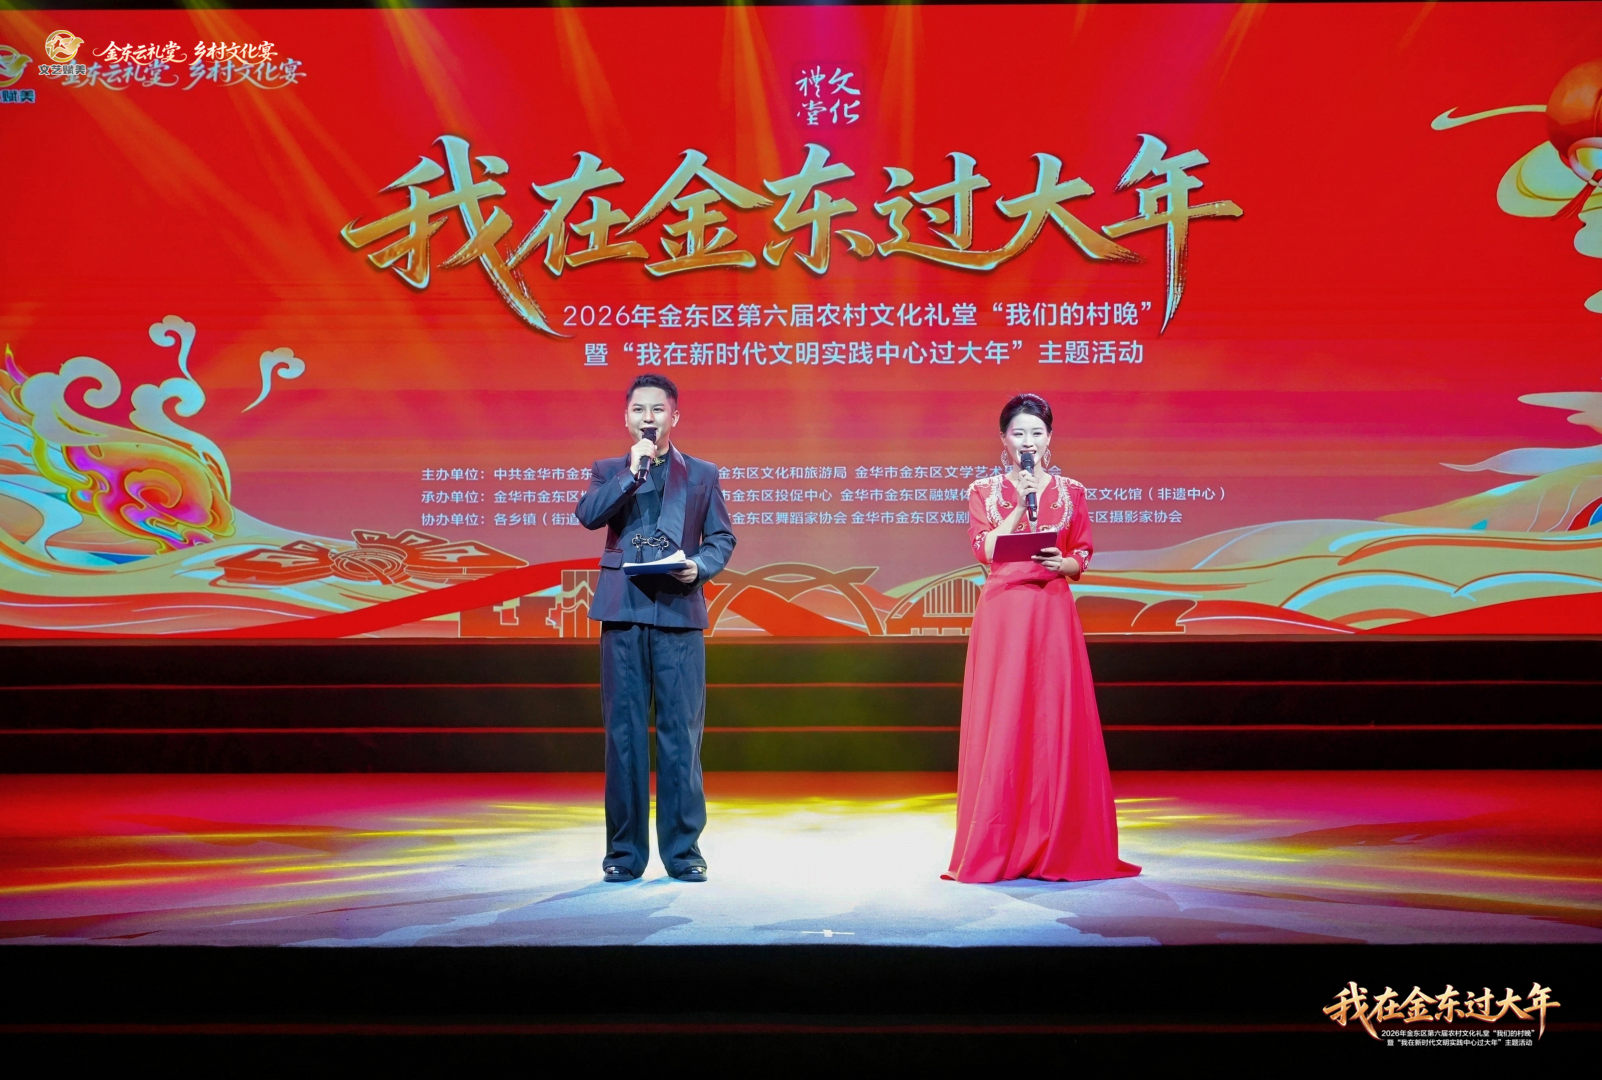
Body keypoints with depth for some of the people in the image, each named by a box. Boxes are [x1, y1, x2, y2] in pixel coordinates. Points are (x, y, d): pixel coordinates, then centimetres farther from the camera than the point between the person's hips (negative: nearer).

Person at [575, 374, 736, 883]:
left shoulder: (702, 473, 15)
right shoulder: (608, 470, 15)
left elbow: (722, 537, 10)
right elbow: (588, 515, -5)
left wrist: (700, 566, -9)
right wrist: (633, 471, -9)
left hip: (680, 612, 0)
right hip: (623, 612, 0)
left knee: (682, 732, -1)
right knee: (624, 732, 3)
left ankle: (683, 850, 8)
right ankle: (624, 852, 11)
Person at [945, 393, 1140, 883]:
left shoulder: (1071, 492, 11)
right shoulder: (984, 490, 8)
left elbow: (1081, 561, 10)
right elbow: (985, 551, -5)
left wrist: (1061, 562, -11)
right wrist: (1022, 505, -10)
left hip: (1053, 614, 1)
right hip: (1002, 614, -1)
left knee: (1057, 723, -1)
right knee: (999, 722, -2)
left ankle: (1060, 847, 8)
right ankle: (996, 850, 6)